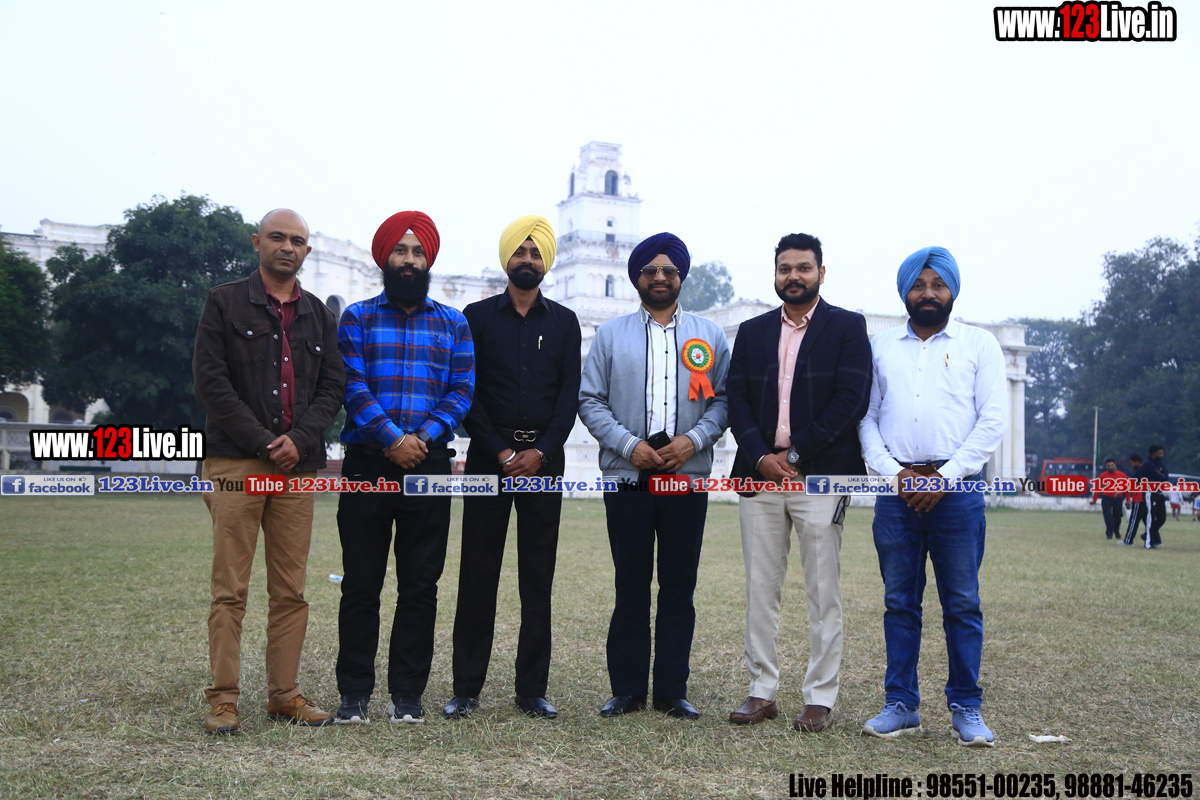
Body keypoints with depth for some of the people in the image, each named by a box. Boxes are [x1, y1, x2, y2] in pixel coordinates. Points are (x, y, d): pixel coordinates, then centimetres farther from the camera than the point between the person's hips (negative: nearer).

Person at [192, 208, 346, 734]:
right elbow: (210, 381, -3)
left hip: (298, 466, 4)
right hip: (235, 464, -3)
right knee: (230, 590, -3)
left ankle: (284, 694, 12)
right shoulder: (225, 303, 6)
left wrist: (299, 439, -7)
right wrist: (262, 442, -9)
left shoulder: (319, 315, 17)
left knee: (291, 591, 5)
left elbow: (333, 386, 11)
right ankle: (223, 699, 3)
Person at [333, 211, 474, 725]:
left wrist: (424, 437, -12)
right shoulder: (357, 318, 8)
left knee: (420, 586, 4)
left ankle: (408, 694, 13)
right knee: (361, 584, 3)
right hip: (366, 465, -1)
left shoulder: (453, 324, 12)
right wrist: (392, 438, -14)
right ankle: (354, 693, 12)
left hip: (429, 467, 1)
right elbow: (352, 386, -3)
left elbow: (462, 391, 4)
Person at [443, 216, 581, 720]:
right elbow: (466, 394, 1)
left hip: (544, 460, 1)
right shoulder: (477, 317, 6)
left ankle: (532, 689, 9)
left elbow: (570, 396, 4)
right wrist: (502, 454, -8)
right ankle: (466, 688, 6)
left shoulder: (564, 322, 11)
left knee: (538, 577, 3)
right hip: (489, 456, -1)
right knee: (478, 573, -1)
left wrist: (540, 453, -9)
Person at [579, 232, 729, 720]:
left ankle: (672, 690, 13)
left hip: (688, 478, 1)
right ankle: (627, 690, 12)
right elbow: (590, 400, 4)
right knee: (631, 588, 3)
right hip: (627, 478, -1)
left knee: (679, 588, 4)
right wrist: (628, 444, -9)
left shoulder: (709, 336, 12)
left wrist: (694, 439, -10)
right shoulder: (611, 335, 9)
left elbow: (723, 399, 7)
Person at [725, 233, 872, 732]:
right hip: (760, 475, 4)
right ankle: (762, 691, 16)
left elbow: (851, 400, -7)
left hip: (820, 478, -3)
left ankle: (820, 698, 10)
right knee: (760, 590, 6)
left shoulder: (848, 328, 4)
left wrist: (795, 454, -11)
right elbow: (736, 401, 8)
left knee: (823, 593, 1)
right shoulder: (752, 332, 15)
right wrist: (760, 456, -8)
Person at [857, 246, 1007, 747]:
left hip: (957, 490, -2)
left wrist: (946, 475, -9)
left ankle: (966, 708, 11)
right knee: (899, 603, 6)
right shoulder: (881, 347, 14)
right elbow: (866, 418, 10)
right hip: (897, 490, 2)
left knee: (962, 604, 1)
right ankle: (901, 705, 14)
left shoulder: (979, 344, 8)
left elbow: (993, 420, 0)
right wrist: (892, 471, -6)